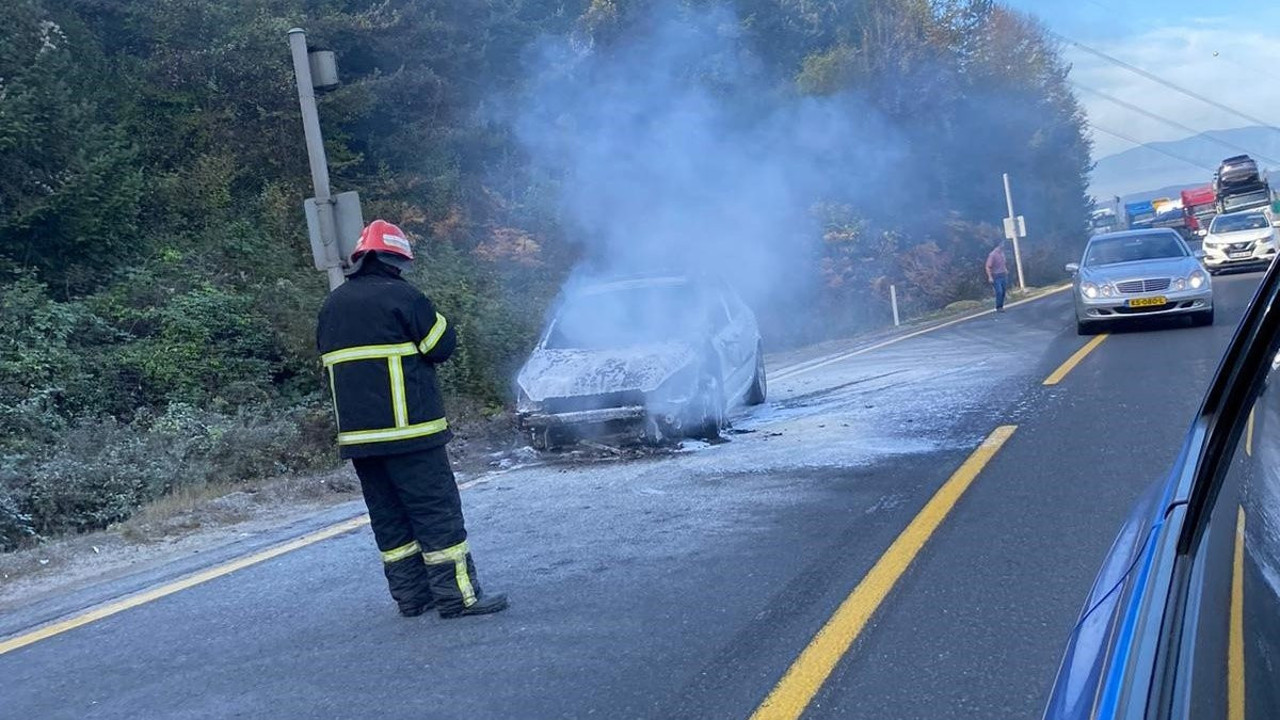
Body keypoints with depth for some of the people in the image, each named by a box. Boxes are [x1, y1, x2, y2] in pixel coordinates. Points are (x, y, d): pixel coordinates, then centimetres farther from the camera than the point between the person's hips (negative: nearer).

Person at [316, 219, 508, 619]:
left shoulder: (332, 305, 13)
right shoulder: (402, 296, -9)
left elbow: (329, 357, 20)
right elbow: (443, 345, -6)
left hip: (357, 434, 7)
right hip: (407, 428, -7)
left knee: (389, 516, 13)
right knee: (437, 510, -3)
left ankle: (412, 595, 18)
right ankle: (458, 595, -4)